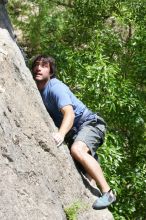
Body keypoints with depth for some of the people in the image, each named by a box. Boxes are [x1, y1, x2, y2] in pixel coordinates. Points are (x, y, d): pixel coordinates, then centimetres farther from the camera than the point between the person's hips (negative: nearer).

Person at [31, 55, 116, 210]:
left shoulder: (55, 87, -19)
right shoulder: (36, 90, 6)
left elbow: (69, 113, -34)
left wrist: (61, 133, -51)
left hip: (89, 123, -9)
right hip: (73, 132, 9)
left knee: (77, 150, -35)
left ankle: (107, 192, -36)